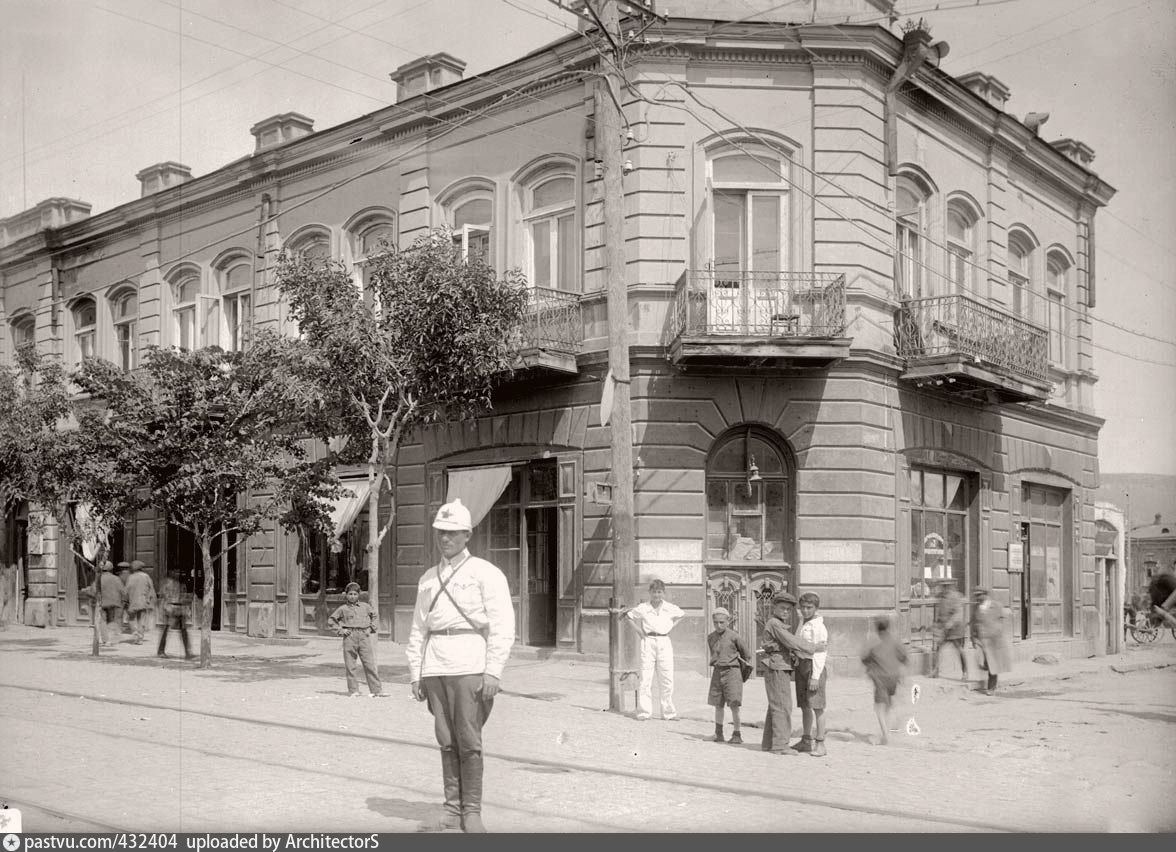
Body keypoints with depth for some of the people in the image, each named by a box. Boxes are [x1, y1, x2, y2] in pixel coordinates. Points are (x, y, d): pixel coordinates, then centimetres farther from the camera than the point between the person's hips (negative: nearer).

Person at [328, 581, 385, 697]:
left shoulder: (365, 606, 12)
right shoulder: (343, 609, 6)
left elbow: (374, 616, 28)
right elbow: (331, 620, 13)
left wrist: (371, 628, 15)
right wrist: (340, 630, 3)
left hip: (364, 636, 1)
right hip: (350, 637, -1)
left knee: (370, 664, -5)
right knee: (350, 666, 1)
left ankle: (377, 690, -3)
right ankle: (353, 691, 10)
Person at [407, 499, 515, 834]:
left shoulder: (485, 573, 1)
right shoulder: (428, 579, 19)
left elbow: (502, 626, -6)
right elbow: (418, 629, 19)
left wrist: (493, 671, -14)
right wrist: (415, 674, 12)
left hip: (469, 665, -5)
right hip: (434, 667, 5)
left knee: (468, 741, -6)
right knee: (446, 742, 5)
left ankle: (472, 812, 1)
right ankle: (452, 810, 12)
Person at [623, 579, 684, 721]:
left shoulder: (670, 608, 2)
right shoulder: (642, 608, -2)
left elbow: (681, 615, 22)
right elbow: (628, 616, 13)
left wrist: (670, 628, 11)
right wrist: (639, 630, 5)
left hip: (664, 642, 2)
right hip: (648, 642, -2)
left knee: (667, 680, 1)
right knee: (645, 679, -6)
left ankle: (668, 713, 8)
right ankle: (643, 712, 0)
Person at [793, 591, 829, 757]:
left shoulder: (818, 627, -11)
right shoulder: (803, 625, 17)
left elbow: (820, 653, -16)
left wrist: (815, 677, -20)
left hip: (814, 667, -9)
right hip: (800, 665, 9)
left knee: (817, 706, -9)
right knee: (804, 706, 12)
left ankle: (820, 744, -7)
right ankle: (806, 741, 20)